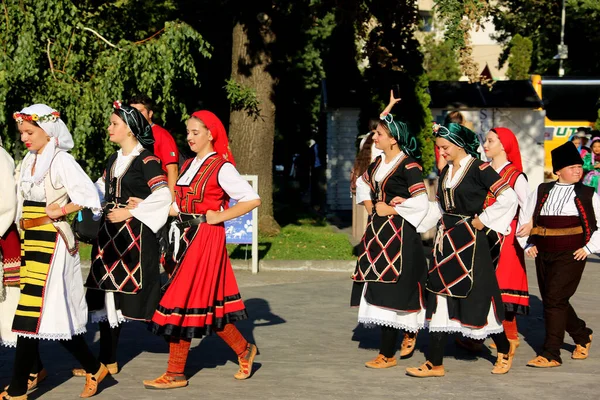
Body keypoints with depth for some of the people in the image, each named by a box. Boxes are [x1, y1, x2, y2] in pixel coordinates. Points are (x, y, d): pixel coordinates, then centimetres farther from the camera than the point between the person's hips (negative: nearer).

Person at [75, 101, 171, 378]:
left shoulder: (146, 161, -10)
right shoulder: (114, 160, 14)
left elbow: (163, 195, -20)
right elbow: (99, 190, 24)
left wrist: (131, 212, -16)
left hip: (135, 235, -8)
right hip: (111, 234, 8)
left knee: (134, 291, -6)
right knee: (106, 292, 6)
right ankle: (107, 360, 10)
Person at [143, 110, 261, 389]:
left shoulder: (221, 168, -10)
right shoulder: (189, 166, 13)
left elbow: (253, 200, -13)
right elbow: (179, 207, 13)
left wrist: (219, 216, -11)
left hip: (206, 239, -8)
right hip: (188, 237, 8)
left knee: (182, 303, -6)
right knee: (209, 304, 12)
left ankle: (176, 374, 3)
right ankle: (244, 350, 28)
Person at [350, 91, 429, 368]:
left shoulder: (408, 166, -12)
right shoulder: (378, 163, 11)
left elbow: (421, 202, -18)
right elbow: (362, 183, 29)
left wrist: (391, 210, -13)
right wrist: (369, 206, 13)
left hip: (398, 233, -8)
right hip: (377, 232, 8)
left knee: (390, 292, -7)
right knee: (378, 290, 8)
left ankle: (387, 355, -2)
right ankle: (409, 331, 22)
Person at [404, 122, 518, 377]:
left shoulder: (478, 168, -12)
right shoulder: (446, 172, 12)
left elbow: (508, 197, -18)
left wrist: (484, 221, -15)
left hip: (470, 241, -8)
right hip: (446, 240, 8)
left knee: (476, 296, -1)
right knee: (440, 298, 4)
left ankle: (504, 350, 21)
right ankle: (434, 364, 5)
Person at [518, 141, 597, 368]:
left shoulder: (588, 195, 3)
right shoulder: (542, 191, 11)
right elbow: (525, 219, 16)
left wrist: (589, 248, -4)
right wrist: (527, 245, 6)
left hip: (571, 255, -5)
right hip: (543, 255, 5)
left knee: (554, 300, -12)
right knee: (551, 301, 13)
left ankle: (551, 354, -8)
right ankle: (582, 336, 36)